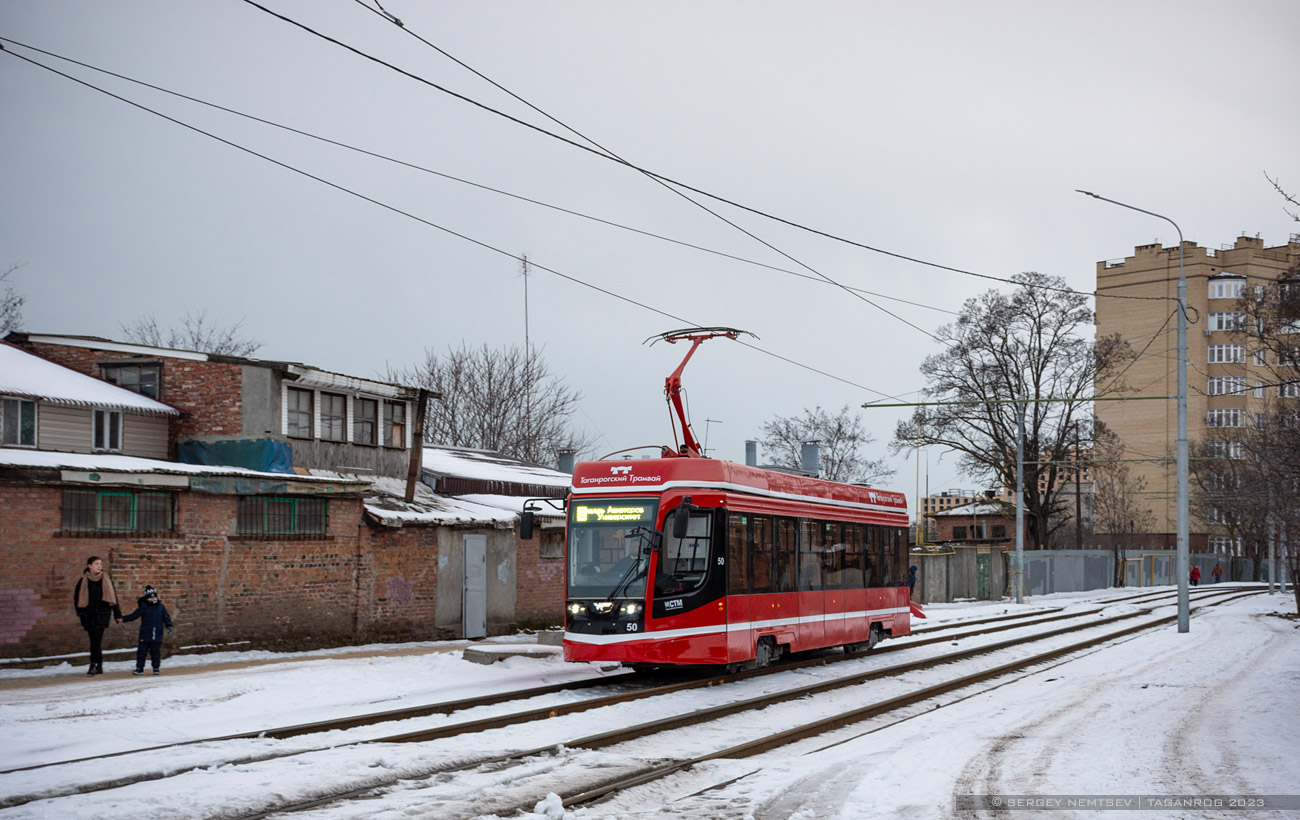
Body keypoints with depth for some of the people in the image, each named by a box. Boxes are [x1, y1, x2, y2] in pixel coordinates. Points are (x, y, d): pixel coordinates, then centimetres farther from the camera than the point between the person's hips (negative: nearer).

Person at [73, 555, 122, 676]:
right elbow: (77, 597, 12)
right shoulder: (83, 581, 2)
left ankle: (94, 665, -17)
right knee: (95, 640, 5)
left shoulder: (106, 580, 3)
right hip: (88, 614, 1)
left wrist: (118, 615, 8)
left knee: (96, 640, -14)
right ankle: (99, 666, 14)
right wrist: (80, 613, 5)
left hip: (102, 614, -1)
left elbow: (113, 597, 8)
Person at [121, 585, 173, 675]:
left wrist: (169, 626, -2)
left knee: (156, 651, 4)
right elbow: (133, 616, 3)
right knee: (141, 651, -1)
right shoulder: (143, 607, 1)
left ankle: (156, 668, 15)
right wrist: (123, 619, -5)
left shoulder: (161, 607, 7)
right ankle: (139, 668, 6)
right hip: (145, 635, -1)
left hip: (157, 635, 1)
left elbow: (166, 617, 12)